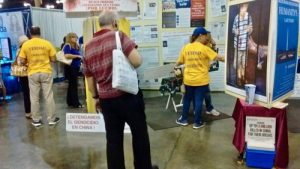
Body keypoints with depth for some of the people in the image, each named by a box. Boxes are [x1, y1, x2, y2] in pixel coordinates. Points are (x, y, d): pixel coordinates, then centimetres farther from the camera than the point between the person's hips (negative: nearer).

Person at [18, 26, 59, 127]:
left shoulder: (25, 45, -2)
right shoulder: (47, 43, -3)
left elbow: (22, 61, -3)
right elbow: (53, 59, -1)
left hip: (32, 74, 0)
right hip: (46, 72, 0)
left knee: (34, 98, 9)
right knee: (48, 96, 6)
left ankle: (36, 120, 16)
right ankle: (51, 119, 12)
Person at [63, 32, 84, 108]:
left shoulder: (76, 46, 14)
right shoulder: (67, 46, -11)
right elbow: (67, 55, -26)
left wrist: (80, 59, 10)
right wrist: (77, 56, -18)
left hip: (75, 67, 9)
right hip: (70, 68, -9)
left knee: (72, 85, 13)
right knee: (74, 85, -7)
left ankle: (70, 102, 22)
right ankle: (76, 103, -2)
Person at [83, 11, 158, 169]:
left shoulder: (88, 47, 8)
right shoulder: (119, 36, -10)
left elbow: (89, 78, 13)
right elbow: (137, 61, -20)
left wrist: (95, 97, 24)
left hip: (106, 99, 5)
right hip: (128, 95, -4)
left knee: (113, 139, 14)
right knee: (140, 134, 14)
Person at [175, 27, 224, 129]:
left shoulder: (186, 48, 0)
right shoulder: (204, 48, -12)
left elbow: (179, 62, 8)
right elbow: (217, 57, -13)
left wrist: (176, 66, 30)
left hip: (188, 79, 4)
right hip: (201, 80, -4)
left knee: (187, 99, 17)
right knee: (199, 101, 5)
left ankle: (183, 119, 26)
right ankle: (197, 123, 14)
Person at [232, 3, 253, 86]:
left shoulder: (248, 16, -4)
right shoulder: (236, 17, -6)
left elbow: (250, 30, 0)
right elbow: (233, 29, 4)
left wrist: (249, 29, -22)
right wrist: (235, 31, -17)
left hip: (245, 42, 1)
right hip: (238, 43, -1)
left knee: (244, 62, 13)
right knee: (238, 62, 4)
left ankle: (243, 77, 30)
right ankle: (239, 78, 20)